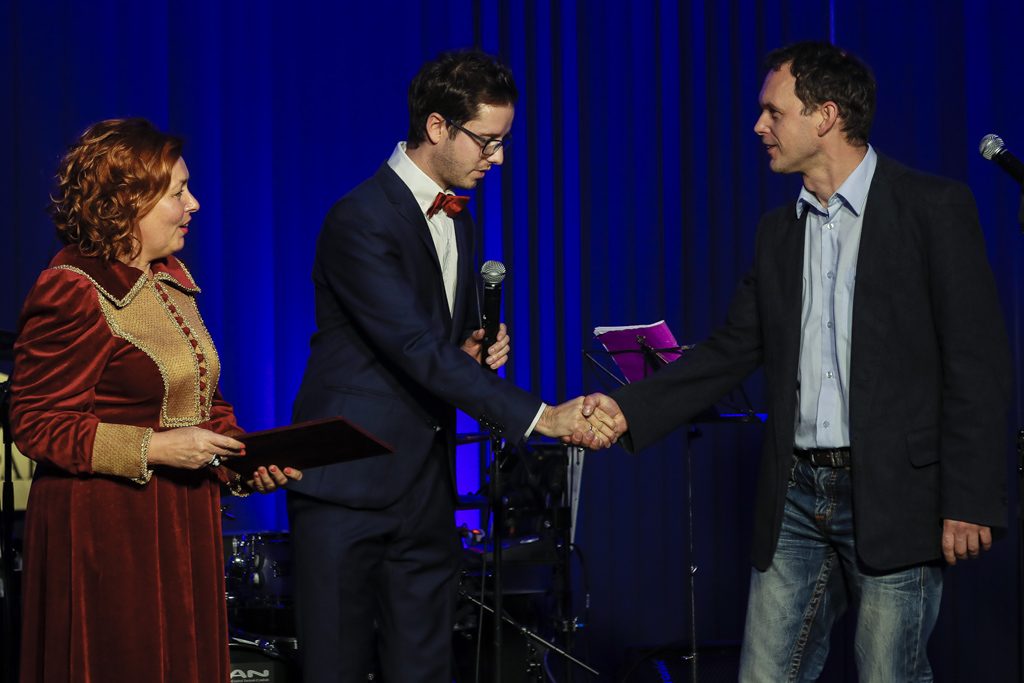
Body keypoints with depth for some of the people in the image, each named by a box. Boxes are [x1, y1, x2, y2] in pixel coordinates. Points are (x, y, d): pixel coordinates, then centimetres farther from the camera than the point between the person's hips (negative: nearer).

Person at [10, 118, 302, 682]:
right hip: (105, 528, -8)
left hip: (182, 522, 8)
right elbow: (36, 424, -16)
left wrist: (247, 460, 3)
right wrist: (153, 449, -21)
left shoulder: (170, 278, 12)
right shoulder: (71, 292, -15)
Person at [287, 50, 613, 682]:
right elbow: (415, 347, -25)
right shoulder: (360, 221, -16)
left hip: (425, 485, 8)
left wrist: (475, 351, 0)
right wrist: (540, 416, -28)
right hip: (349, 483, -7)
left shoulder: (457, 218, 12)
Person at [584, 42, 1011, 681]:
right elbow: (733, 351, 14)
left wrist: (970, 501, -13)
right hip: (797, 495, 6)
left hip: (895, 498, -6)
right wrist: (630, 410, 1)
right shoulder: (780, 231, 14)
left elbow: (978, 360, -9)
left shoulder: (934, 208, -6)